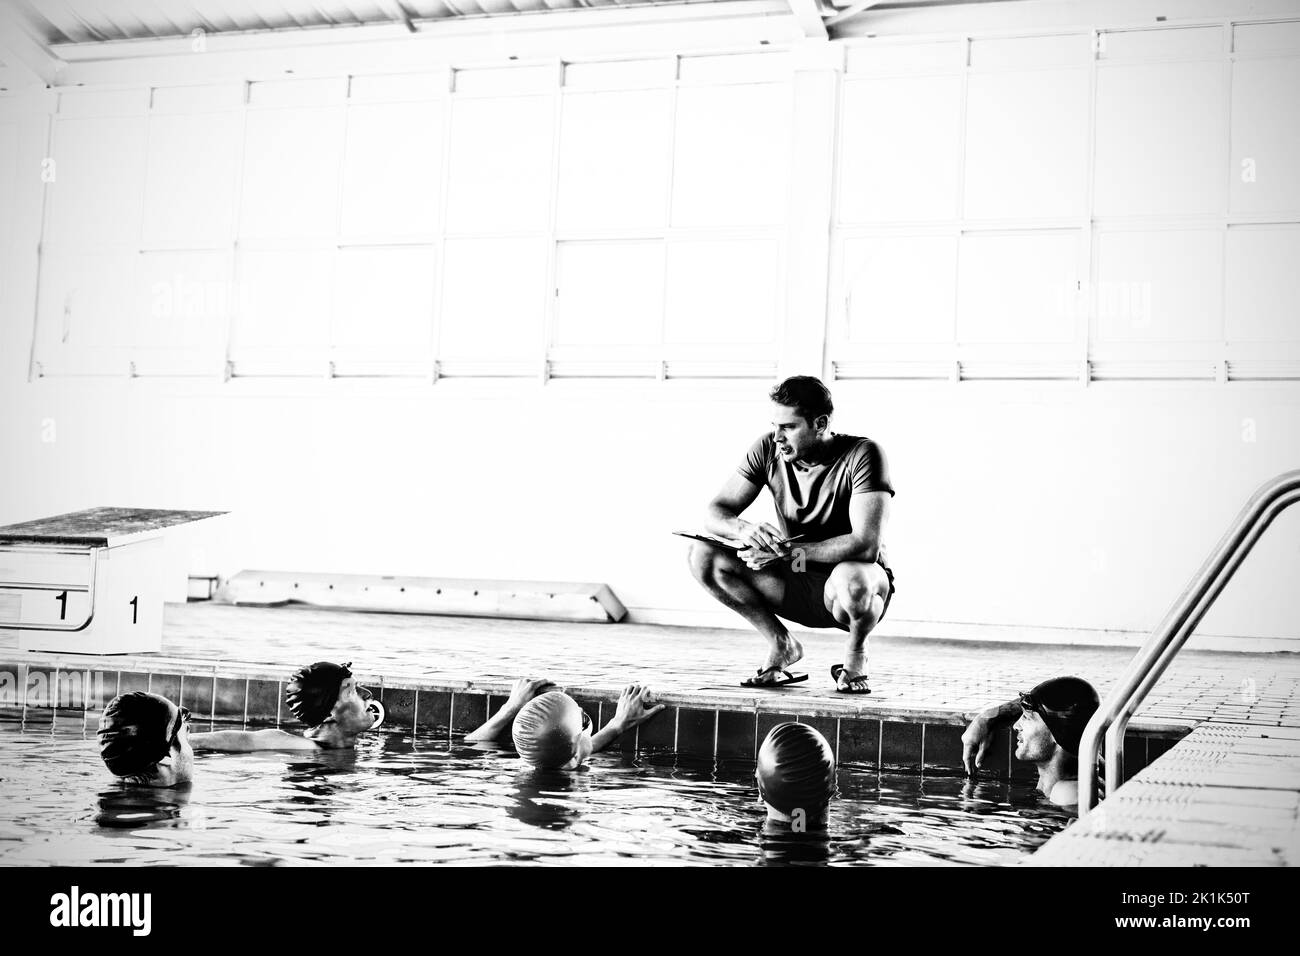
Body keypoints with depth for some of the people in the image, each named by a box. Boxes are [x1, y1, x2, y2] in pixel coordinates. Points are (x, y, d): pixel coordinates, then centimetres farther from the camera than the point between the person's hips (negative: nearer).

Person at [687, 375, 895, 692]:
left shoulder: (863, 455, -20)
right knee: (704, 555, -14)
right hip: (796, 586, 5)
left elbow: (866, 545, -29)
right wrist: (744, 529, -29)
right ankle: (781, 645, 2)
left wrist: (788, 552, -33)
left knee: (851, 579, -42)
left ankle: (855, 653, -6)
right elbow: (715, 513, -5)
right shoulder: (768, 449, -6)